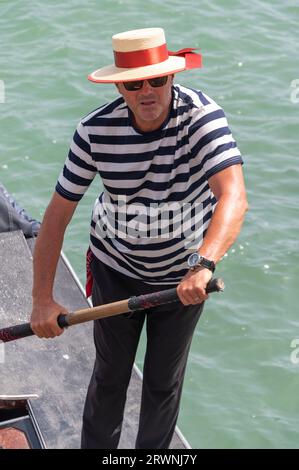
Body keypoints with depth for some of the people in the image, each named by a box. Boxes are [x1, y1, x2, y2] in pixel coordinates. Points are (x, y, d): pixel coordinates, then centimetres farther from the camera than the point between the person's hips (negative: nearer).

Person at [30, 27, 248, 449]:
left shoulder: (203, 116, -28)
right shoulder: (95, 130, -21)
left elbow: (234, 198, -41)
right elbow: (58, 214, -15)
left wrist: (203, 265, -57)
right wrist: (42, 299, -18)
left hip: (183, 275, -1)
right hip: (116, 267, 1)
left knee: (165, 381, 16)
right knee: (110, 375, 16)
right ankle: (96, 447, 40)